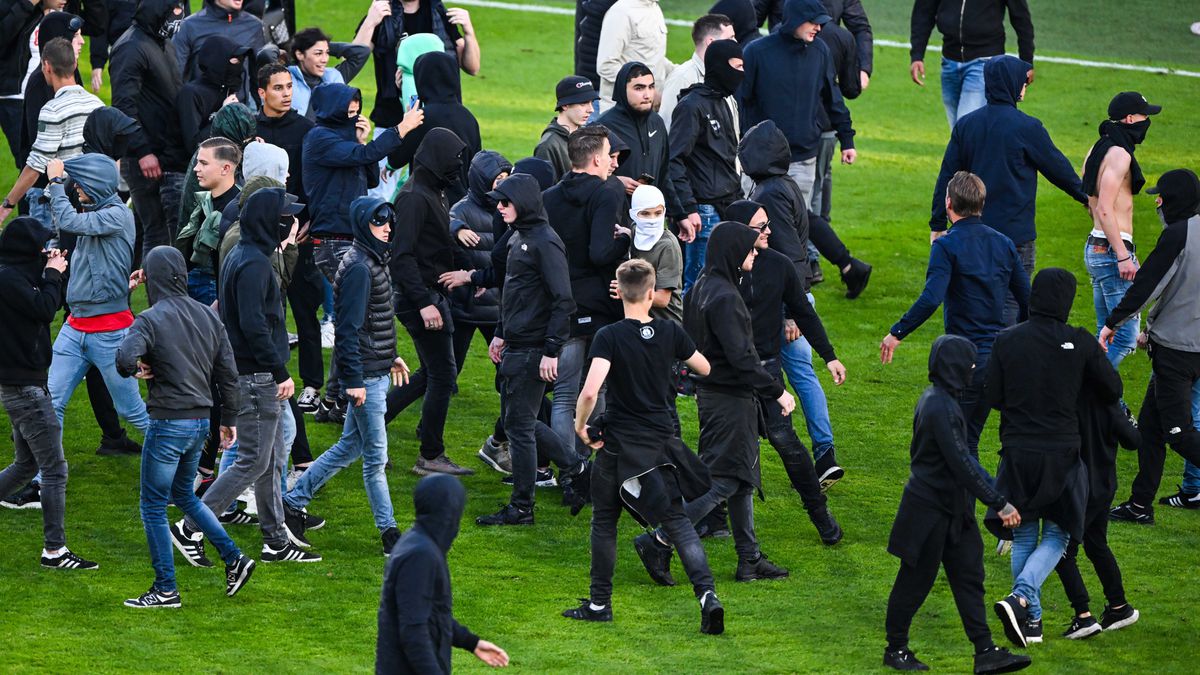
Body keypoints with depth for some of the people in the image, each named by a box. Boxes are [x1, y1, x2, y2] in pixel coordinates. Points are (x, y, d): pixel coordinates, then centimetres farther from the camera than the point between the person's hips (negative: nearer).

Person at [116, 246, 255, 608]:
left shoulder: (151, 319, -14)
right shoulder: (208, 316, 7)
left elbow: (126, 356, -32)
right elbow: (228, 373, 10)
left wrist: (137, 370, -8)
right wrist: (229, 419, 20)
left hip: (168, 423, -7)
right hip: (200, 422, 7)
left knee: (153, 505, 5)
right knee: (183, 494, 25)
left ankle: (166, 589, 7)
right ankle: (234, 558, 18)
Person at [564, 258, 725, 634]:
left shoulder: (609, 337, -14)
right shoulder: (670, 332, -2)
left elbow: (590, 392, -26)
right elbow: (705, 369, 14)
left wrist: (580, 424, -8)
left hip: (618, 444, -3)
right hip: (662, 441, 3)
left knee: (604, 521, 15)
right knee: (676, 521, 6)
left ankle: (600, 603, 20)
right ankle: (707, 594, -12)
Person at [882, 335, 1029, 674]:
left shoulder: (935, 398, 8)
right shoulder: (941, 408, -24)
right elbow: (962, 465, -27)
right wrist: (999, 503, -25)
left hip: (953, 511, 10)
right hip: (930, 511, -10)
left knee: (969, 578, 7)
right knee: (915, 580, 4)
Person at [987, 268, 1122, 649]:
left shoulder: (1007, 341, -4)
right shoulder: (1079, 343, -7)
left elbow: (993, 398, 0)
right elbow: (1113, 389, 2)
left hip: (1017, 450, 2)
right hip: (1061, 454, -2)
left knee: (1023, 538, 15)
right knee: (1056, 536, 9)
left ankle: (1031, 619, 16)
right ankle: (1021, 598, -14)